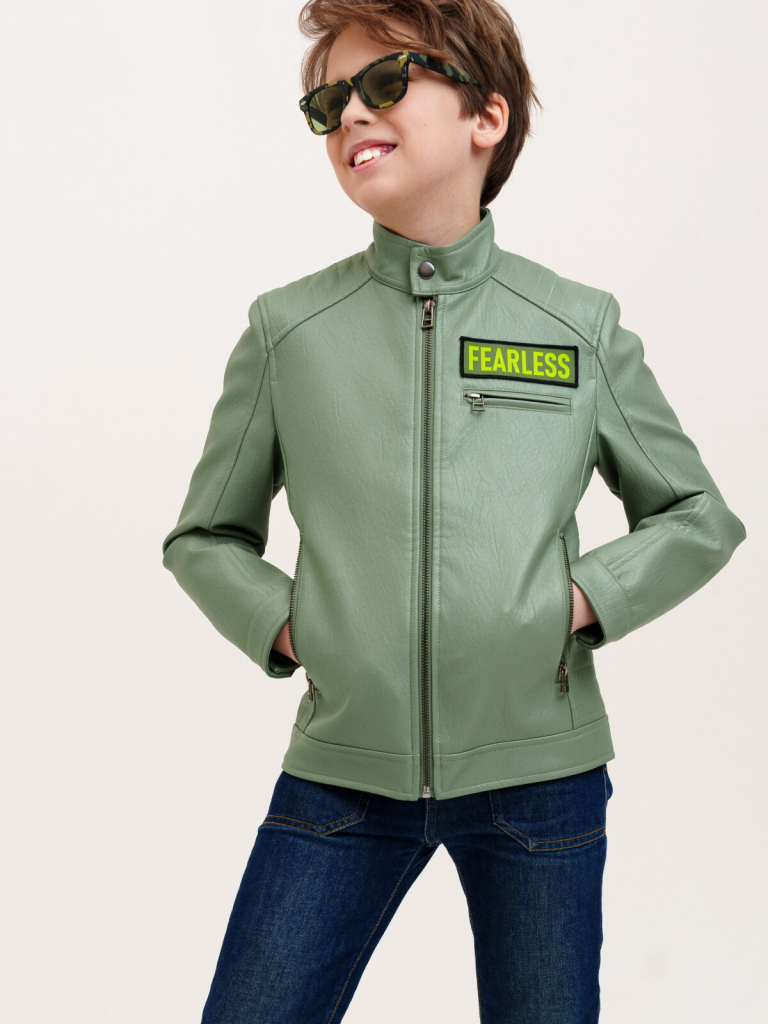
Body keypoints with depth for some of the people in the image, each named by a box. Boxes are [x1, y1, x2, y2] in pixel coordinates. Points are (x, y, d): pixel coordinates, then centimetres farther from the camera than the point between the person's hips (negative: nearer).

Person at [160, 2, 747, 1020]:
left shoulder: (581, 327, 1)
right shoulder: (288, 329, 1)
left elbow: (699, 517, 11)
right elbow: (204, 537, 12)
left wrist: (588, 598, -5)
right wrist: (282, 624, -5)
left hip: (538, 773, 0)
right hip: (343, 769, 0)